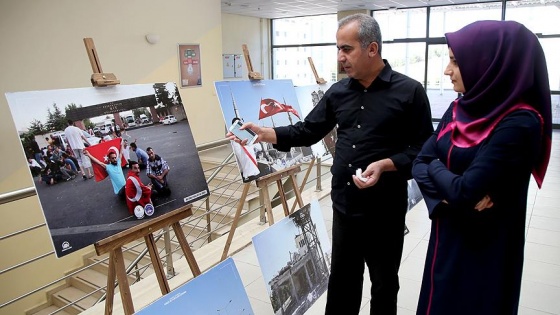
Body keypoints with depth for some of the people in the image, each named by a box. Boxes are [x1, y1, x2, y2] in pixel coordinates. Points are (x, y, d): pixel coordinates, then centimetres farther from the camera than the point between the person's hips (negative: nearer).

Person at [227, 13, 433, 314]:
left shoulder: (409, 91, -9)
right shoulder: (338, 92, 5)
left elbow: (424, 150, -9)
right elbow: (307, 131, 8)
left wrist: (384, 165, -23)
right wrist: (263, 133, -3)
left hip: (384, 210, -4)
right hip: (344, 205, 4)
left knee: (384, 283, 16)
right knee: (342, 279, 18)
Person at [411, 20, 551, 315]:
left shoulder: (519, 123, -23)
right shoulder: (460, 108, 0)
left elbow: (464, 191, -28)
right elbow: (420, 162, -2)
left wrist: (436, 167, -9)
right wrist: (451, 191, -20)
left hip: (485, 249, -7)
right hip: (445, 237, 7)